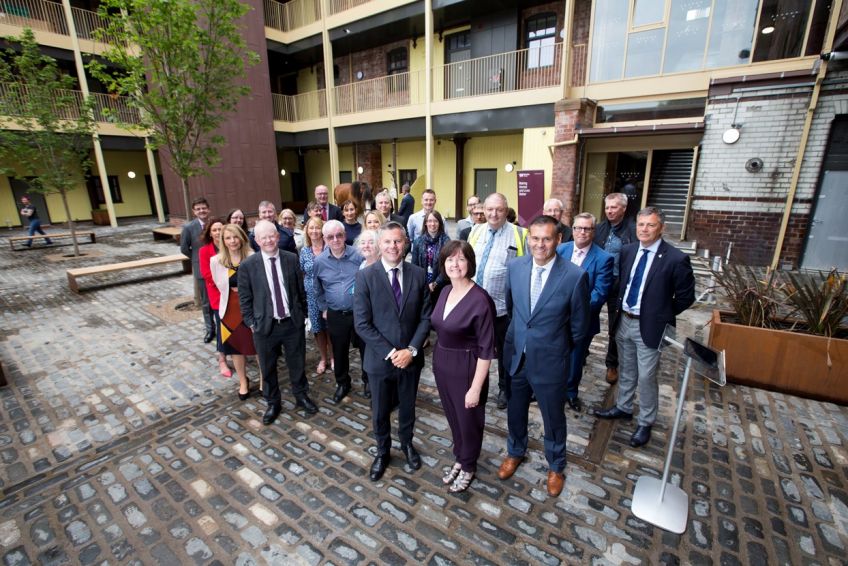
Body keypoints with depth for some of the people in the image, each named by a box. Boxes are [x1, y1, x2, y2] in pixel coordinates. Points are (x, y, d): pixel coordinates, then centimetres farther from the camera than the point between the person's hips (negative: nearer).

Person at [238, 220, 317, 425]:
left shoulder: (292, 259, -4)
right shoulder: (247, 265, -8)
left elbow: (301, 290, 4)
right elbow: (245, 299, -1)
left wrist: (302, 314, 5)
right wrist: (251, 323, -2)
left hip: (293, 323, 1)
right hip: (265, 325, -1)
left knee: (297, 363, 16)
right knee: (268, 368, 15)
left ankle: (301, 396, 40)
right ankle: (272, 403, 38)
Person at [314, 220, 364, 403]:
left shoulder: (358, 255, -10)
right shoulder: (320, 261, -3)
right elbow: (318, 289, 13)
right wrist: (323, 309, 12)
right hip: (335, 316, 2)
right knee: (339, 352, 16)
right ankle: (342, 383, 38)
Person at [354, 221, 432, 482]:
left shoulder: (418, 274, -5)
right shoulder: (365, 276, -13)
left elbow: (426, 317, -3)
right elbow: (362, 324, -14)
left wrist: (412, 349, -14)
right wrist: (390, 353, -17)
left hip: (410, 357, 2)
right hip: (380, 359, -2)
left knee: (408, 406, 22)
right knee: (380, 411, 18)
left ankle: (407, 443, 51)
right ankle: (382, 452, 45)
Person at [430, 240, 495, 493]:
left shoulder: (480, 299, -23)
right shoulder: (445, 291, -1)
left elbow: (486, 349, -20)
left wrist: (476, 388, -17)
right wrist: (438, 361, 10)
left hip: (466, 368, -6)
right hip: (442, 364, 7)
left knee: (468, 419, 17)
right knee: (453, 416, 24)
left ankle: (468, 466, 43)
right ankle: (459, 458, 49)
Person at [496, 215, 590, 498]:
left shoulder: (575, 276, -19)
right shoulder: (515, 267, -7)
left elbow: (579, 325, -6)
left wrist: (558, 346, 5)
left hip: (550, 361, -3)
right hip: (515, 355, 3)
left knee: (553, 418, 19)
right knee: (515, 411, 23)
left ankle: (555, 466, 47)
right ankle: (515, 452, 52)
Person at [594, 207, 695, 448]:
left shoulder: (676, 259, -15)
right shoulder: (627, 251, 0)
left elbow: (686, 297, -6)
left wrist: (662, 316, -4)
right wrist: (620, 305, 7)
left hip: (649, 327, -5)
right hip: (623, 321, 5)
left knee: (646, 377, 7)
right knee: (626, 370, 21)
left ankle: (645, 422, 27)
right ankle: (623, 407, 41)